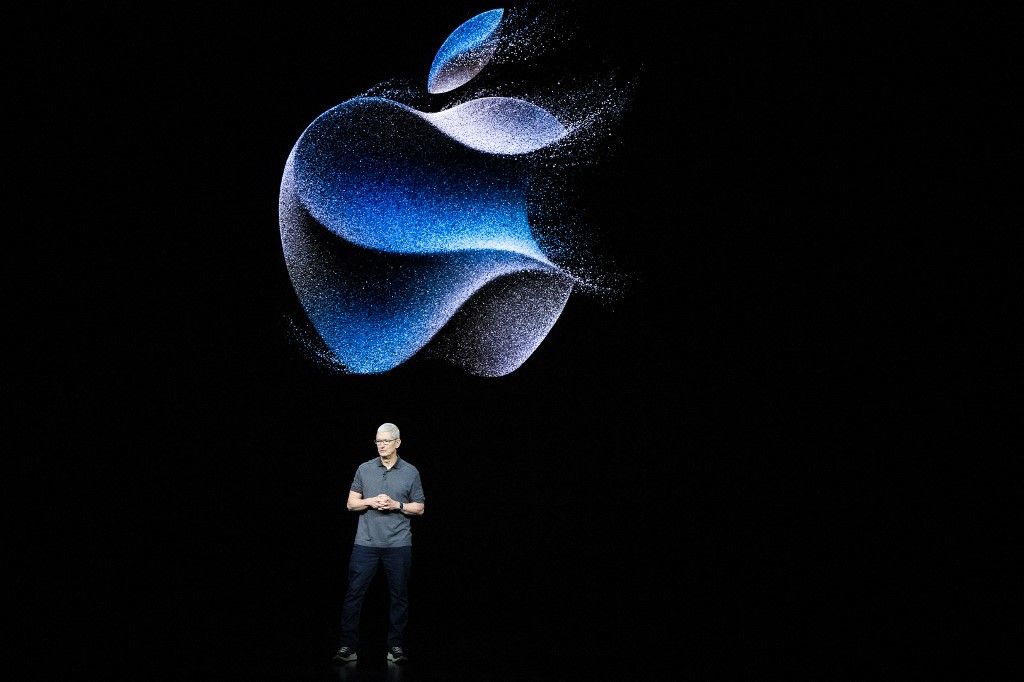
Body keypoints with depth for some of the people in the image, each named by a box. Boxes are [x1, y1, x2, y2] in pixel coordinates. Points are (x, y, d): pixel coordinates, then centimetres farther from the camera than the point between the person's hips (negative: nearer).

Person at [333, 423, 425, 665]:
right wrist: (371, 502, -10)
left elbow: (419, 508, 7)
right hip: (366, 543, 1)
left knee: (399, 596, 5)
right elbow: (351, 503, 8)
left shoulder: (411, 472, 4)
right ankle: (348, 646, 7)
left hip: (398, 544, 0)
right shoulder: (364, 469, 7)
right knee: (354, 593, -2)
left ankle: (396, 646, 16)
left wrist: (396, 505, -10)